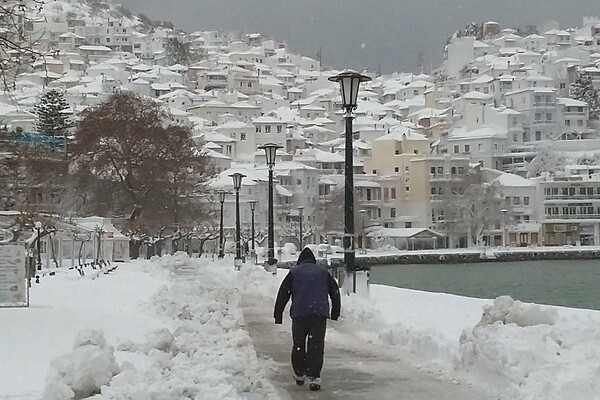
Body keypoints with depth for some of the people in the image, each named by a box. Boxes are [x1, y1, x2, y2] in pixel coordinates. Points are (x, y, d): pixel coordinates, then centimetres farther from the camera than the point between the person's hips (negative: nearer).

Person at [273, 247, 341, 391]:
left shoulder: (294, 272, 11)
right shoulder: (323, 272, 17)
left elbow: (283, 293, 6)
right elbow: (335, 292, 17)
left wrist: (278, 315, 10)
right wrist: (335, 313, 23)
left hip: (299, 314, -1)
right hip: (320, 314, 1)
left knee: (298, 344, 15)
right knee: (316, 346, 0)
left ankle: (299, 374, 24)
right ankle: (314, 377, -10)